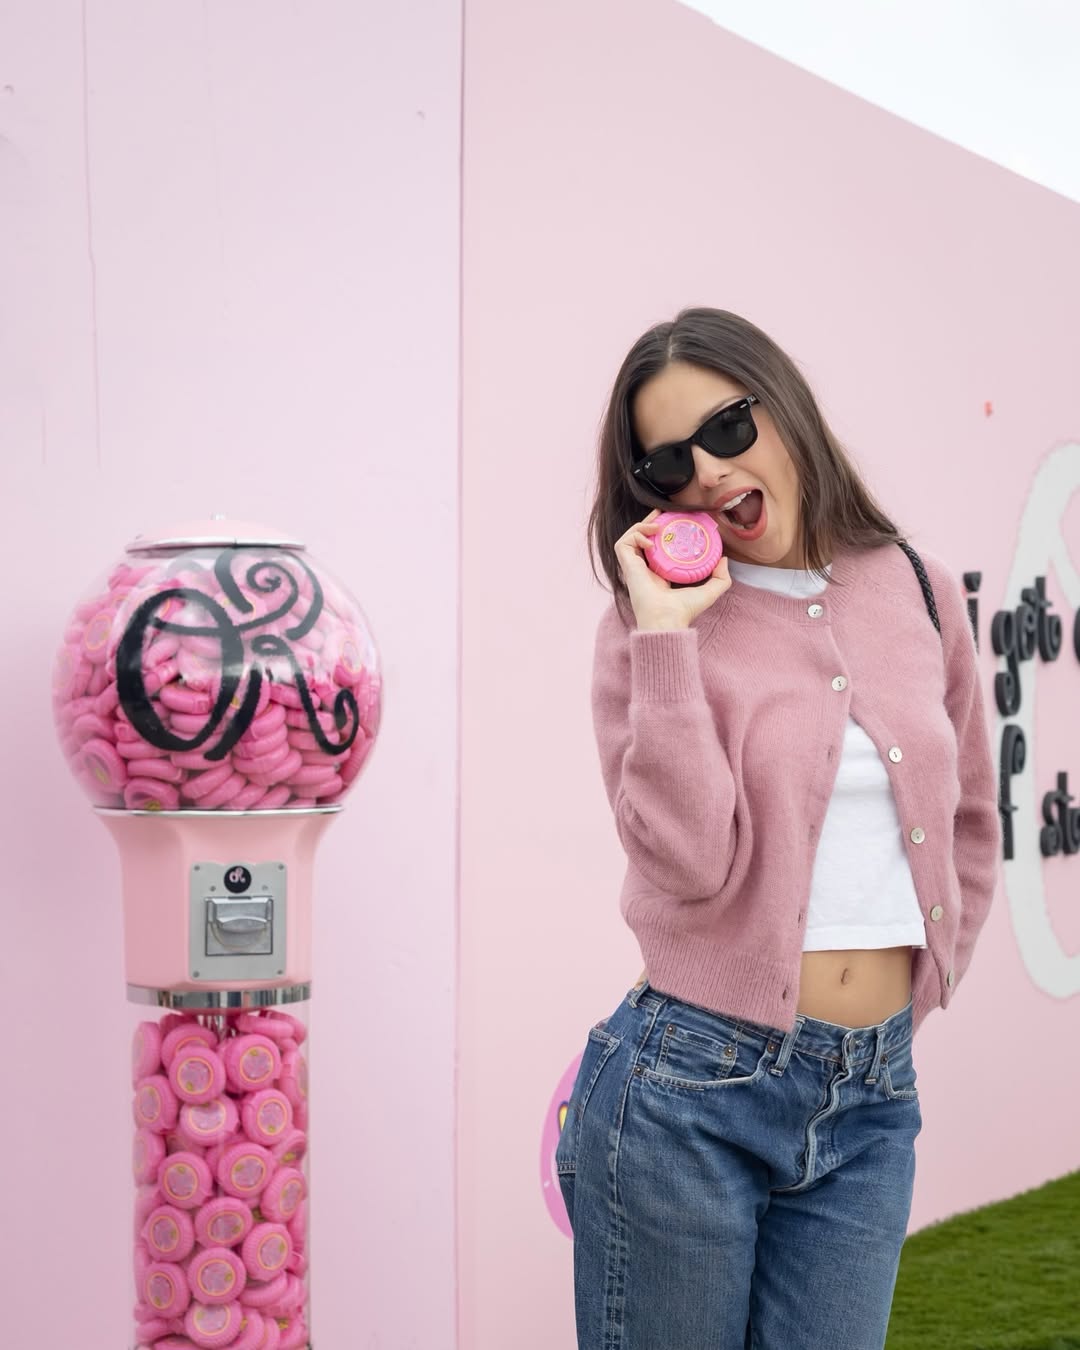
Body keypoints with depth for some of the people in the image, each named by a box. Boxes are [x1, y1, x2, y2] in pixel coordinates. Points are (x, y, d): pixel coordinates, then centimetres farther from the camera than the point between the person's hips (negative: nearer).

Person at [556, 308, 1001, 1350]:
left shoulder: (920, 596, 6)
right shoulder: (651, 626, -4)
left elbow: (968, 822, 18)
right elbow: (690, 861, -17)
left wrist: (911, 987, 12)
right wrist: (667, 635, -18)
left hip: (868, 1104, 3)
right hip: (687, 1093, -3)